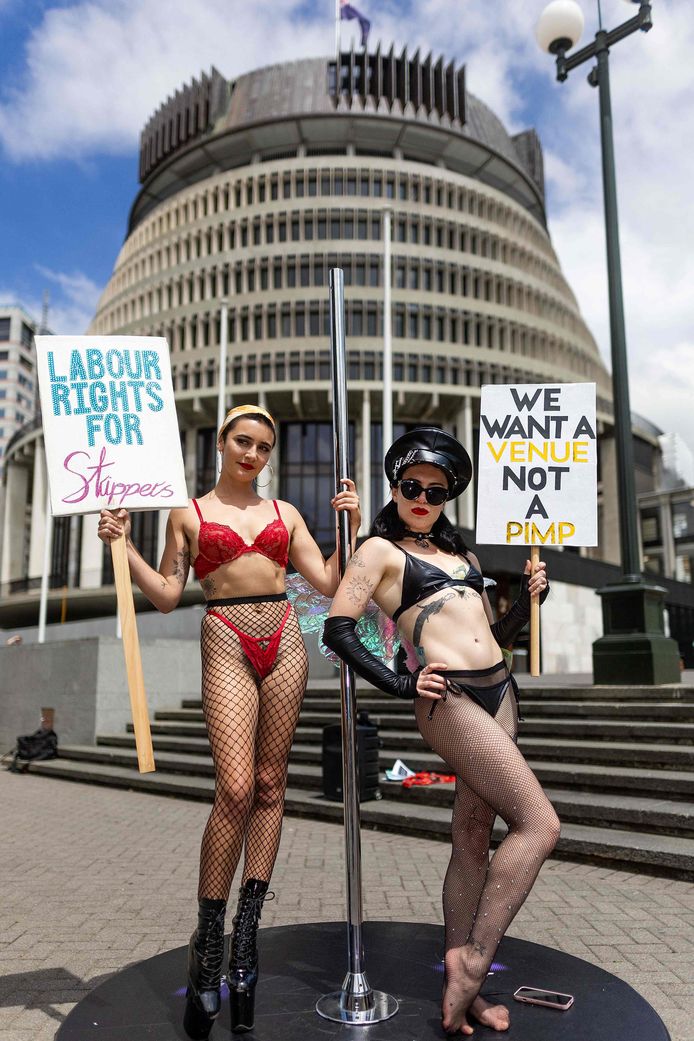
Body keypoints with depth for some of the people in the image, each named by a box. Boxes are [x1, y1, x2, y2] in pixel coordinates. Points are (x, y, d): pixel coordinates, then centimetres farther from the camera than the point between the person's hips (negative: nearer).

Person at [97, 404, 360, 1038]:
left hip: (283, 641, 3)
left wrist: (351, 525, 3)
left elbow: (330, 584, 9)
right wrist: (123, 545, -3)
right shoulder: (189, 514, 10)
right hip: (227, 643, -3)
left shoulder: (284, 513, 15)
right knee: (235, 788, -14)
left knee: (269, 785, 4)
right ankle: (207, 947, 4)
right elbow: (167, 595, 6)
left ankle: (246, 938, 17)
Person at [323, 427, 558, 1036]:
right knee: (540, 824, -12)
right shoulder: (381, 550, 1)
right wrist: (397, 685, -11)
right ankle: (474, 960, 1)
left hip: (498, 691, 7)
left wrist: (527, 603, 6)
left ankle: (462, 990, 20)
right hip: (448, 700, -7)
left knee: (474, 840, 9)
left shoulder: (460, 554, 22)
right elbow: (337, 628, -7)